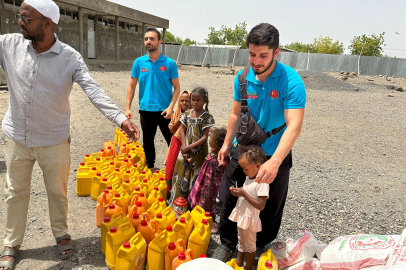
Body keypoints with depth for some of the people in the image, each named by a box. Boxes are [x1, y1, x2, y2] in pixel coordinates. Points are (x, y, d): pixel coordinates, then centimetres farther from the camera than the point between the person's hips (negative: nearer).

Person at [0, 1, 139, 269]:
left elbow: (94, 91, -25)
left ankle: (61, 234, 38)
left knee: (57, 190, 13)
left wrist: (121, 119, -38)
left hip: (54, 140, -2)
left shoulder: (70, 58, -15)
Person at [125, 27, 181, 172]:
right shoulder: (139, 62, 2)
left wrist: (171, 107, -14)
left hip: (164, 111, -2)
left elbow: (176, 87, -2)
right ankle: (150, 168, 33)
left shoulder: (169, 63, -4)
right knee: (147, 142, 16)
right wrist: (127, 107, -1)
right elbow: (132, 86, 6)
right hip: (145, 110, 3)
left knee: (173, 142, 4)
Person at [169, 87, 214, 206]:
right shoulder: (187, 114, 6)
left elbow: (204, 137, -13)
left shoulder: (207, 117, -9)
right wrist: (184, 148, -4)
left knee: (195, 180, 1)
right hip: (186, 152, 5)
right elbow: (183, 132, 8)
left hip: (199, 154, -5)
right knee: (181, 177, 12)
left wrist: (188, 147, -15)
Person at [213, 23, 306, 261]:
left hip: (275, 153, -3)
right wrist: (227, 143, 7)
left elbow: (294, 125, -31)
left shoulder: (291, 81, -22)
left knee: (272, 206, 13)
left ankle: (263, 246, 40)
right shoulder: (242, 78, -8)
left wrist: (274, 162, -43)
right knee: (230, 197, 12)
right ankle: (227, 243, 35)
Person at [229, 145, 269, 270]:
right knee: (241, 241, 24)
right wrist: (238, 192, -6)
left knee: (250, 244, 13)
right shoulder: (249, 177, 1)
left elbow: (260, 205, -28)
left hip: (250, 218, -8)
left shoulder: (262, 182, -25)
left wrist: (243, 194, -27)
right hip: (241, 215, 8)